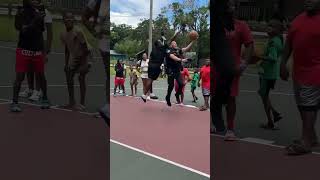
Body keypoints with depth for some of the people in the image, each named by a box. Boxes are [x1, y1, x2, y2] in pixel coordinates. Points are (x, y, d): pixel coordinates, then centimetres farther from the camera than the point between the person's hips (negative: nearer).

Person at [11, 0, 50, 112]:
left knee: (40, 76, 11)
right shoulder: (21, 13, -7)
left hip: (37, 51, 4)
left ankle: (45, 98, 28)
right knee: (19, 76, -4)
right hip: (24, 50, -3)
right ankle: (14, 102, 5)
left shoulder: (39, 13, 6)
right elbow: (24, 30, -19)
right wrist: (35, 20, -25)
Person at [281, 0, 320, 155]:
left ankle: (305, 141, -2)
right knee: (303, 106, 12)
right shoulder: (298, 20, 12)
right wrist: (283, 63, 10)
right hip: (298, 72, 7)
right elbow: (288, 44, 15)